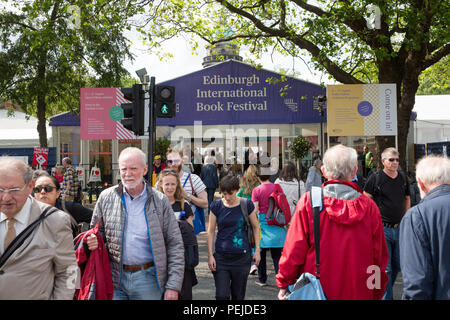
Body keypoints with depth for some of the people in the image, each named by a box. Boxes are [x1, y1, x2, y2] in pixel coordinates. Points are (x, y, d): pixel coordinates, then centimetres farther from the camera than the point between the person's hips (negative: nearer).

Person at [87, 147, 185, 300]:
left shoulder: (159, 200, -2)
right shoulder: (106, 197, 2)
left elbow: (175, 245, -1)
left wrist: (173, 286, -6)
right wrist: (93, 242, -9)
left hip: (148, 281, -1)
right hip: (115, 279, 1)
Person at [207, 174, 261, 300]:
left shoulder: (246, 205, -3)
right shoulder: (217, 206, -1)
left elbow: (255, 227, 7)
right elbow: (210, 231, 3)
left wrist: (257, 250, 2)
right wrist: (210, 255, -2)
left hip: (242, 256, 0)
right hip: (221, 257, 0)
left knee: (238, 295, 9)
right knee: (221, 295, -5)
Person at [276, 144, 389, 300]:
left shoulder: (308, 201, -10)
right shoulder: (369, 207, -4)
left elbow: (294, 249, -8)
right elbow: (379, 257, 3)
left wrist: (284, 285, 3)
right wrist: (377, 294, 16)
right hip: (358, 293, 1)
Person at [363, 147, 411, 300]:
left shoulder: (403, 178, 9)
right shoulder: (375, 178, -6)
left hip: (399, 229, 5)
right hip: (382, 229, -5)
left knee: (397, 266, 15)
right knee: (385, 268, -5)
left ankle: (385, 289, 36)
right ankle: (387, 296, 5)